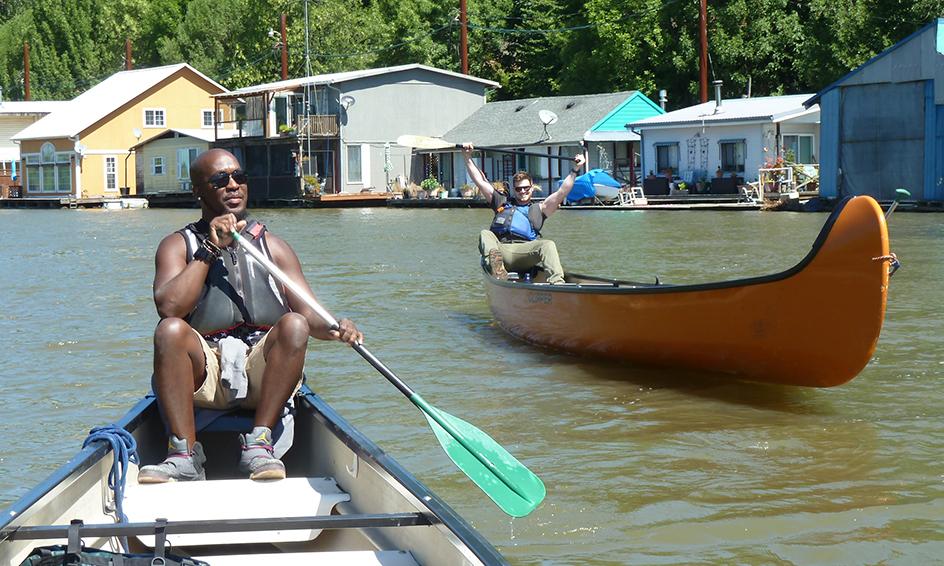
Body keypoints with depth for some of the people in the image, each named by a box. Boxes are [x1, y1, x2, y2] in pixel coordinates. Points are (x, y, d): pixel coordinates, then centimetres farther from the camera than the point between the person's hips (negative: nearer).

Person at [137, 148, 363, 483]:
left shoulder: (271, 246, 16)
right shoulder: (178, 245, 10)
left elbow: (310, 315, 4)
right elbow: (169, 308, -11)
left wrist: (335, 329, -19)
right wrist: (210, 250, -10)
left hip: (263, 369, 1)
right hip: (204, 373, -1)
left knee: (294, 325, -27)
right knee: (170, 330, -30)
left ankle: (259, 444, -27)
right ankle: (185, 456, -29)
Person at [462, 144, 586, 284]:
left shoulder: (538, 209, 27)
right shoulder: (503, 203, 31)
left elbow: (561, 193, 17)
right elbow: (480, 182, 28)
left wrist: (575, 170, 9)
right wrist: (468, 158, 23)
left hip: (525, 253, -1)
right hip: (500, 248, 1)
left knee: (548, 245, -28)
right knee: (485, 235, -26)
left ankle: (557, 283, -48)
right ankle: (497, 268, -50)